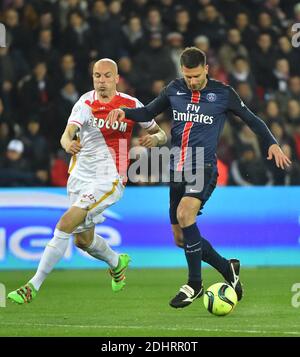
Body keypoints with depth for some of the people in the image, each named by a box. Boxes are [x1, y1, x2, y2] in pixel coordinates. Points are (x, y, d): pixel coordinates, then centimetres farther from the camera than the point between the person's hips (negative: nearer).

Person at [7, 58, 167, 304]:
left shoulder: (131, 105, -3)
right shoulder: (86, 102, -2)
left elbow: (160, 134, 10)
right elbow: (69, 131, -19)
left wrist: (155, 138, -15)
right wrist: (68, 142, -44)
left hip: (109, 179, -4)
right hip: (80, 177, 4)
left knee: (66, 224, -20)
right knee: (83, 240, 16)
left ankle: (34, 286, -16)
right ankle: (117, 262, 49)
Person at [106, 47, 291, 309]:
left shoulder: (222, 93, -1)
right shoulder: (174, 90, 8)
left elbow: (252, 120, 9)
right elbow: (148, 113, 19)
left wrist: (272, 143, -4)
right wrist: (124, 112, 1)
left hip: (204, 168, -5)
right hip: (177, 169, 5)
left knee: (185, 213, -30)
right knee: (180, 237, 6)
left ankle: (195, 284, -20)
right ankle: (228, 268, 28)